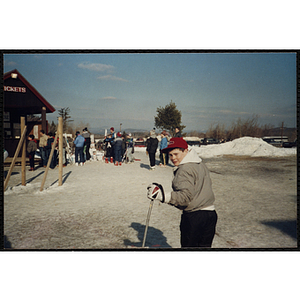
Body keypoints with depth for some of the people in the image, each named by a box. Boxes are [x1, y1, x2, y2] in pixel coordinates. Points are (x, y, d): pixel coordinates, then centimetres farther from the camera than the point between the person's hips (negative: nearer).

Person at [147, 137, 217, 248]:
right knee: (205, 246, 19)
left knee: (188, 246, 11)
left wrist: (163, 196, -36)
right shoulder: (200, 164, 10)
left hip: (193, 217, -9)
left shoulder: (185, 170, -19)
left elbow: (185, 196, -29)